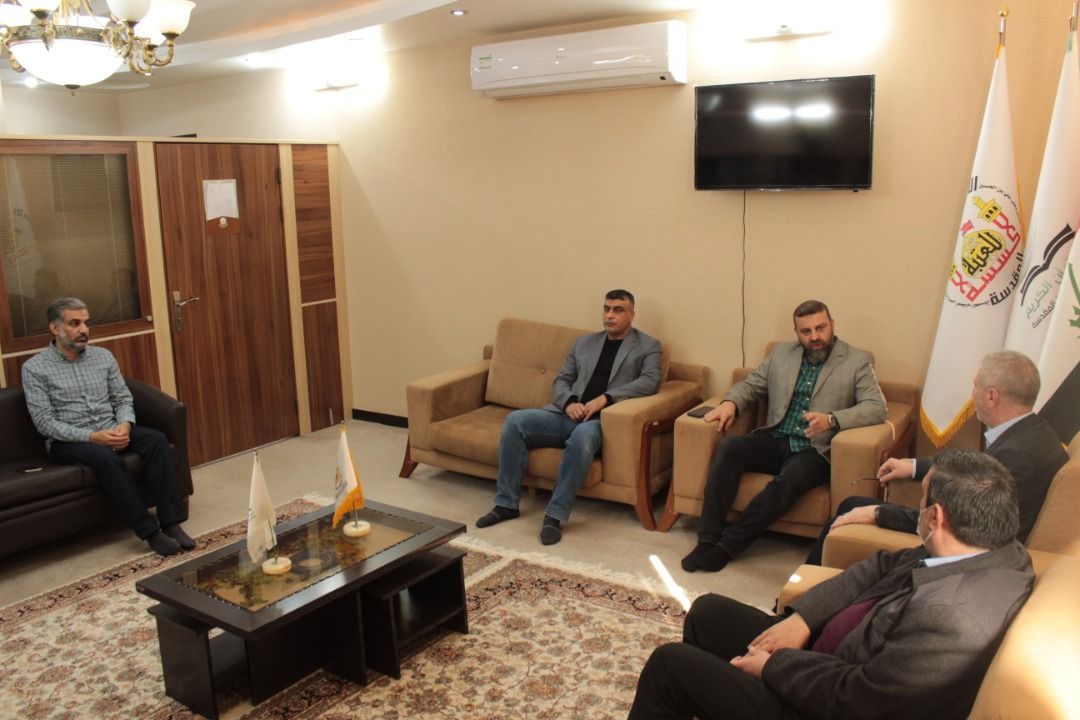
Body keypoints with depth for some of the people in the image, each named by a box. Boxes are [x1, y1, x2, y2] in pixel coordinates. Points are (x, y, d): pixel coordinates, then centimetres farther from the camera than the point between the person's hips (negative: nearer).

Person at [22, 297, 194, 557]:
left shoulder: (103, 356, 9)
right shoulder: (34, 368, -4)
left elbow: (123, 398, 10)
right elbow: (44, 423, -10)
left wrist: (124, 425, -13)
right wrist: (92, 437, -22)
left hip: (111, 430, 4)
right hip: (68, 440, -4)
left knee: (156, 440, -26)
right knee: (107, 459, -36)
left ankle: (171, 522, -28)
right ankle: (150, 531, -29)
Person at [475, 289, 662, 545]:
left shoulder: (648, 346, 10)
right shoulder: (584, 342, 22)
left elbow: (650, 381, -7)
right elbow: (561, 380, 18)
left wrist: (605, 398, -18)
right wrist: (569, 402, -6)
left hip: (604, 419, -4)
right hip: (569, 414, 5)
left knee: (582, 435, -40)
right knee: (515, 421, -19)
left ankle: (555, 515, -30)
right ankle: (507, 503, -11)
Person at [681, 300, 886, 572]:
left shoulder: (858, 361, 3)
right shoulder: (781, 353, 16)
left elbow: (876, 407, -7)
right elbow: (751, 384, 18)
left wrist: (831, 420, -25)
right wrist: (730, 403, -6)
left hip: (814, 451, -3)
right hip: (774, 441, 4)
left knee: (789, 480, -35)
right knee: (729, 447, -27)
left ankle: (727, 546, -26)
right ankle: (708, 539, -26)